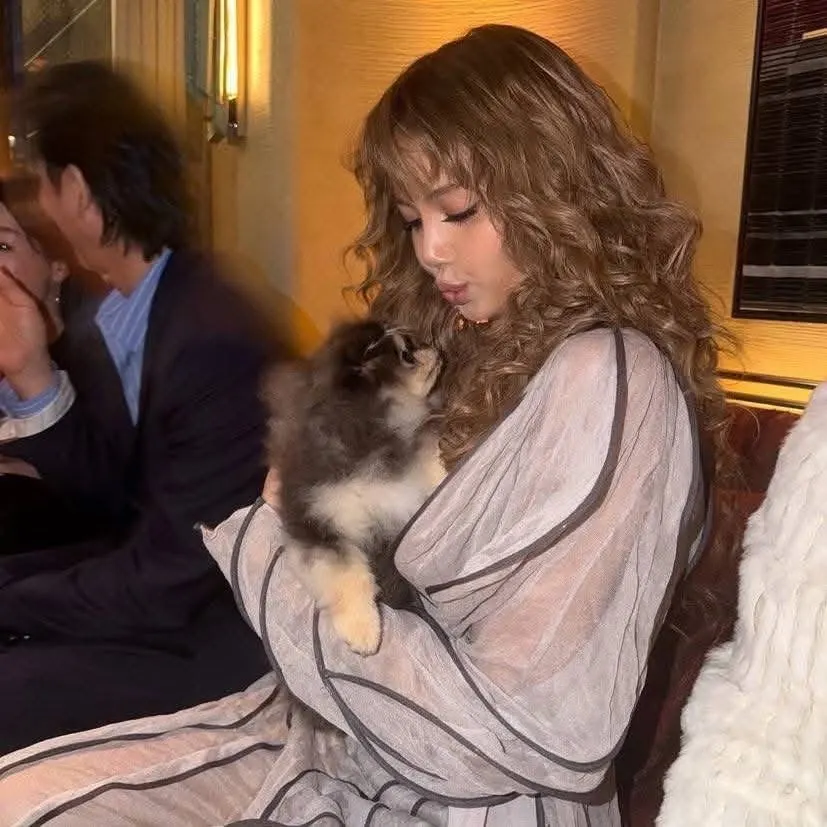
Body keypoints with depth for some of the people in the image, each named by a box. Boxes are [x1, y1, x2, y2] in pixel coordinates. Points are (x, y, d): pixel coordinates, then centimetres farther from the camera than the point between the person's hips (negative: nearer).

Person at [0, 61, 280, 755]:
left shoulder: (214, 344, -28)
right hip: (148, 574, 8)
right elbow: (109, 501, 2)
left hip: (207, 632, -7)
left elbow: (162, 586, -23)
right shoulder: (104, 310, -2)